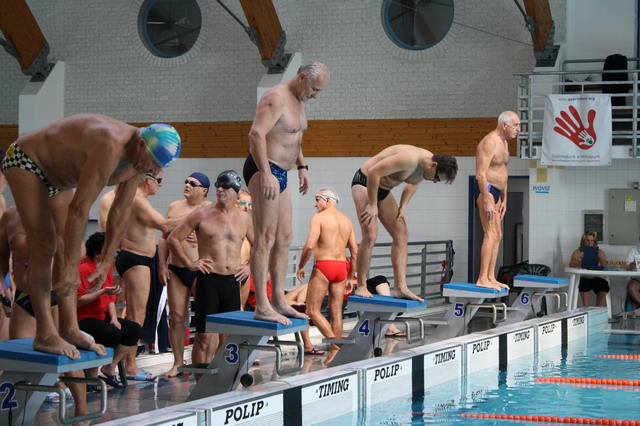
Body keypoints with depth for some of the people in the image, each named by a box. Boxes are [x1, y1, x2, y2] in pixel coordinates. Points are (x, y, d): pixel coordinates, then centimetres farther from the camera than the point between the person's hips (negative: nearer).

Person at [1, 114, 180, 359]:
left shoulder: (140, 158, -10)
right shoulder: (109, 147, -39)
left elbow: (121, 210, 1)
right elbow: (80, 208, -38)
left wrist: (106, 262, 3)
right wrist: (70, 268, -35)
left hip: (56, 177, 9)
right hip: (24, 161, -9)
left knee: (66, 245, 1)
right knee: (44, 245, -15)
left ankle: (69, 329, 1)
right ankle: (45, 335, -13)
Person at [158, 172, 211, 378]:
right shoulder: (174, 207, 13)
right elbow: (164, 238, 15)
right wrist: (162, 266, 8)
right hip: (176, 270, 4)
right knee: (176, 317, 3)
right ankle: (178, 362, 13)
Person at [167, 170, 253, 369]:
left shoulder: (244, 218, 9)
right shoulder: (203, 214, -1)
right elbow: (173, 238, 3)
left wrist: (249, 266, 10)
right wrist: (190, 263, -2)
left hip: (232, 280, 4)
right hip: (208, 279, -4)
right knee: (204, 336, -5)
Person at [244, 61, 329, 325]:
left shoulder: (298, 100, 16)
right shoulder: (276, 99, -16)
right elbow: (256, 134, -29)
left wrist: (302, 167, 23)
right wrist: (266, 174, -35)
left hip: (280, 174, 11)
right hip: (264, 171, -11)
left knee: (284, 239, 11)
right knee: (266, 239, -13)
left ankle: (278, 301, 17)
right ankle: (262, 306, -15)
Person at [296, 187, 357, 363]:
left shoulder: (319, 217, -6)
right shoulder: (347, 220, 13)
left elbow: (310, 245, -17)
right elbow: (355, 251, 11)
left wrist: (300, 266, -4)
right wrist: (351, 275, 18)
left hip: (323, 266, -6)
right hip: (342, 266, 6)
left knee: (312, 310, 0)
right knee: (336, 312, 9)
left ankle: (335, 343, -15)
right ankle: (333, 354, 11)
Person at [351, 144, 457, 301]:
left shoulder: (424, 166, -4)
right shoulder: (409, 159, -33)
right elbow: (374, 172, -32)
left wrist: (402, 207, 5)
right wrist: (372, 205, -24)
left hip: (383, 189, 9)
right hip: (364, 182, -9)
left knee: (401, 234, 0)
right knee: (370, 235, -19)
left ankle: (400, 287, -2)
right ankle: (361, 287, -10)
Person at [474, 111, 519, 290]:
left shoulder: (504, 142, 16)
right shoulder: (489, 142, -16)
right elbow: (481, 174, -22)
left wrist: (504, 199, 21)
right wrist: (487, 201, -25)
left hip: (495, 191, 10)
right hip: (485, 190, -10)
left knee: (497, 236, 9)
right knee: (491, 234, -16)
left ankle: (490, 277, 13)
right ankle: (482, 279, -17)